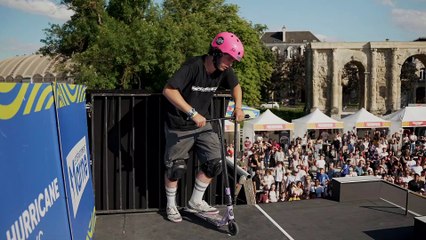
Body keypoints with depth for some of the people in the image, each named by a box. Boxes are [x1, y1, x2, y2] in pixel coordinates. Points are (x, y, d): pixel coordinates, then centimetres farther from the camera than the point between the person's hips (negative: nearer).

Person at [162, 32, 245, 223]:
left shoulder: (224, 70, -8)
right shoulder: (194, 66, -28)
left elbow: (235, 86, 12)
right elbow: (168, 90, -36)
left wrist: (238, 107, -5)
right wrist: (192, 113, -39)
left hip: (202, 123, 6)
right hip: (179, 126, -6)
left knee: (214, 163, 1)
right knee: (175, 168, 5)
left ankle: (196, 202, 22)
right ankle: (171, 206, 30)